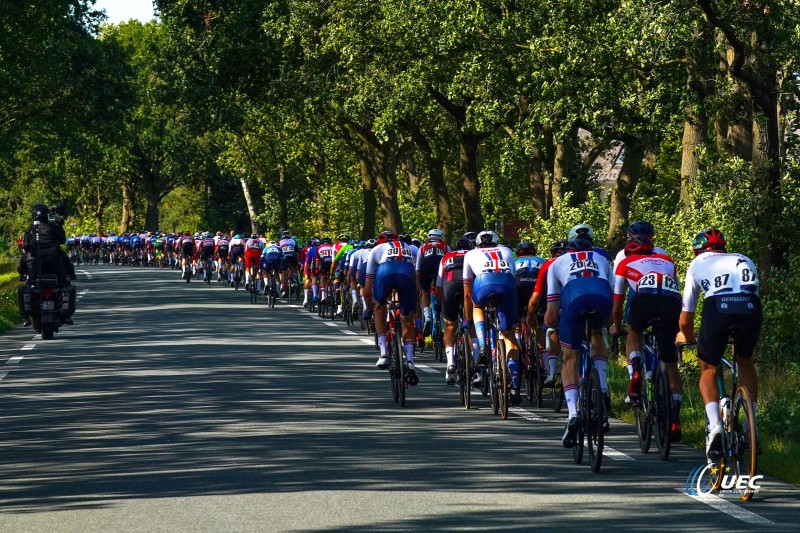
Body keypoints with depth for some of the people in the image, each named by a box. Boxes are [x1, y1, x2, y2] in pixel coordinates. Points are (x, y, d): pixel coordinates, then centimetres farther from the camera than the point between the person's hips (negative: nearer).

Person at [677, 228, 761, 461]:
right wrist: (740, 336, 59)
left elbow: (685, 320, 32)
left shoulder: (697, 264, 30)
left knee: (708, 370, 18)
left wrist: (686, 336, 54)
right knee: (745, 362, 29)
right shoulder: (744, 261, 35)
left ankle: (715, 426, -5)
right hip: (750, 308, 2)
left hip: (718, 307, -2)